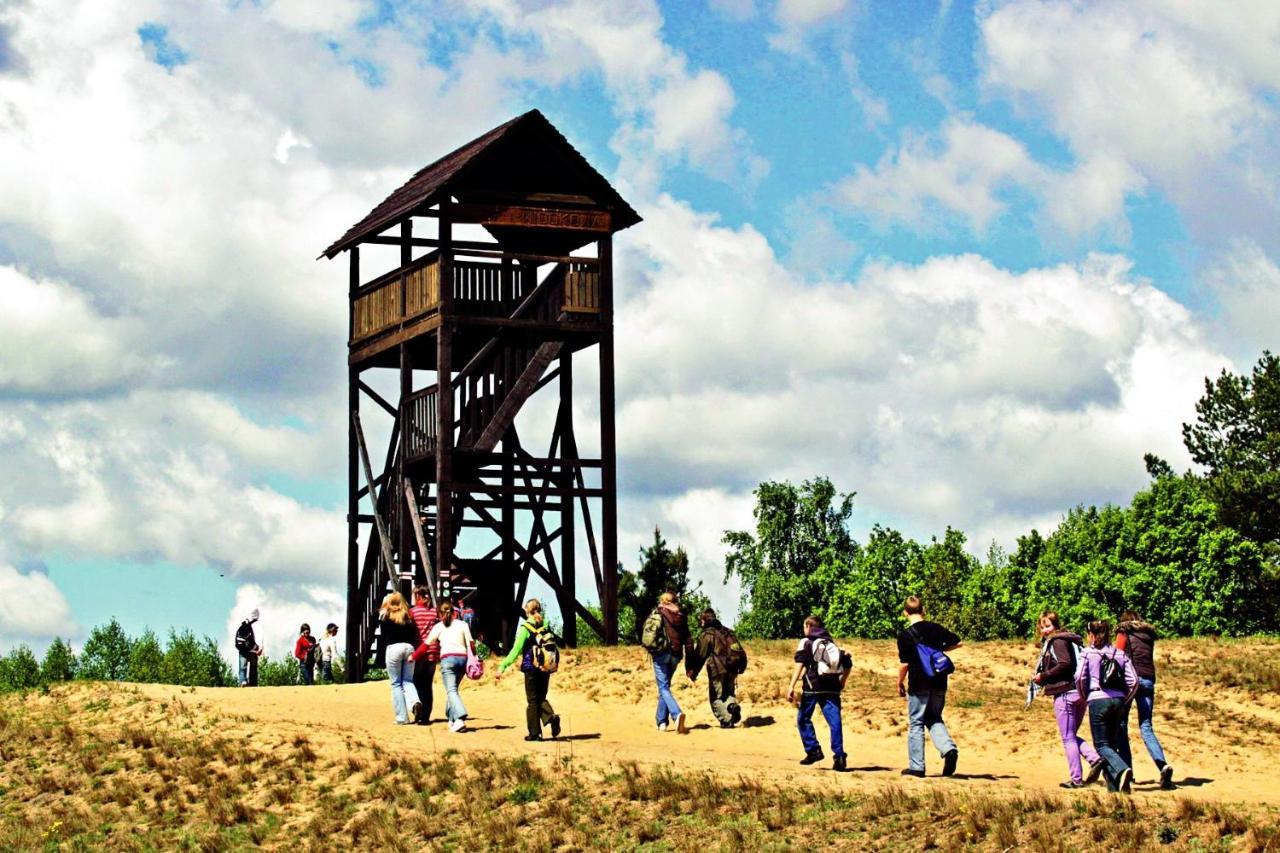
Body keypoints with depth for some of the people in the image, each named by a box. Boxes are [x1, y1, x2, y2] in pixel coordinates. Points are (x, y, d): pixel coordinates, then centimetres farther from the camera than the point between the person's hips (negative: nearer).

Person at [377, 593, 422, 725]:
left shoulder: (385, 615, 5)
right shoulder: (408, 616, 12)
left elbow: (382, 636, 4)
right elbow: (414, 635, 9)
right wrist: (413, 652, 12)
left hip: (393, 648, -3)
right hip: (409, 647, 3)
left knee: (396, 683, 2)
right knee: (408, 680, 11)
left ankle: (402, 717, -2)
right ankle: (414, 702, -19)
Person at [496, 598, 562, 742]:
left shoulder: (525, 627, -9)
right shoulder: (545, 626, 5)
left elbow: (516, 650, -13)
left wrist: (502, 667, -12)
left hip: (531, 669, -4)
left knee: (532, 701, 5)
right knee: (541, 698, 15)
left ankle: (534, 733, 6)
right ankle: (551, 717, -12)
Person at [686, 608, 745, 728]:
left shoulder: (706, 635, -4)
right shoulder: (727, 632, 17)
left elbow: (700, 655, -6)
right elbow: (741, 652, 17)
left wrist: (692, 672, 1)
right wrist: (741, 666, 22)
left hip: (717, 670, -6)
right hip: (732, 670, 6)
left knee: (717, 697, 4)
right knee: (729, 693, 20)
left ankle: (727, 720, -9)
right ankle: (732, 704, -11)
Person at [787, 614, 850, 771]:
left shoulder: (806, 642, 5)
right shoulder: (831, 643, 19)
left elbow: (800, 664, -10)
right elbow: (848, 663, 13)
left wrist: (791, 687, -15)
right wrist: (842, 682, 24)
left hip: (813, 687, -4)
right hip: (832, 688, 4)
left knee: (803, 719, 11)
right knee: (834, 722, -3)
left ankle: (813, 751, 1)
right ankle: (839, 757, -12)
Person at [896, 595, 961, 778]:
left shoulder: (905, 635, -10)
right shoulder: (936, 628, 3)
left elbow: (904, 664, -11)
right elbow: (957, 642, 13)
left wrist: (900, 683, 4)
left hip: (918, 686, -4)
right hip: (939, 684, 4)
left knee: (916, 724, 6)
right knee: (934, 719, 18)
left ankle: (916, 767, 6)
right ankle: (949, 748, -8)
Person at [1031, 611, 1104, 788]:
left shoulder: (1057, 641, -8)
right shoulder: (1071, 641, 19)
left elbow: (1065, 664, -21)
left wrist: (1043, 676, -12)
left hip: (1065, 693, -9)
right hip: (1080, 693, 9)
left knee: (1068, 738, -1)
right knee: (1072, 736, 17)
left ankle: (1076, 779, 0)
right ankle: (1095, 758, -4)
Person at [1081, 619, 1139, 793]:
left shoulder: (1088, 652, 0)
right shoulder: (1120, 654, 11)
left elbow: (1081, 677, -7)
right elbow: (1133, 681, 5)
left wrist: (1084, 696, 9)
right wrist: (1124, 701, 16)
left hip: (1098, 700, -4)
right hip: (1118, 701, 4)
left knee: (1102, 745, 1)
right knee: (1112, 742, 15)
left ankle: (1122, 770, -25)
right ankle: (1114, 785, 10)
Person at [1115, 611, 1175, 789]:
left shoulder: (1124, 633, 6)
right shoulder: (1149, 635, 19)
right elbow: (1149, 659, 19)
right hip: (1148, 680, 4)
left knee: (1121, 725, 5)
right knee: (1146, 727, 0)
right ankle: (1163, 765, -22)